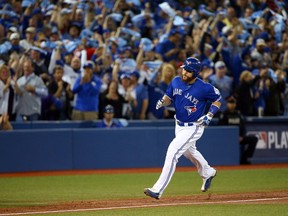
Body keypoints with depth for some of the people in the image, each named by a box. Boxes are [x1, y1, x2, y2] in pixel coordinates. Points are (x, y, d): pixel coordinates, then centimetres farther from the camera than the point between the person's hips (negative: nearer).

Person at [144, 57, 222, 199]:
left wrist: (209, 116, -19)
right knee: (189, 151, 29)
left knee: (172, 152, -18)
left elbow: (217, 100, -7)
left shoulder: (204, 88, -23)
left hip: (193, 128, -8)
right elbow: (168, 97, 7)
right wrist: (162, 101, -16)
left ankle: (158, 190, -18)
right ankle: (207, 173, 58)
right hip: (179, 125, 8)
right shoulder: (176, 81, -7)